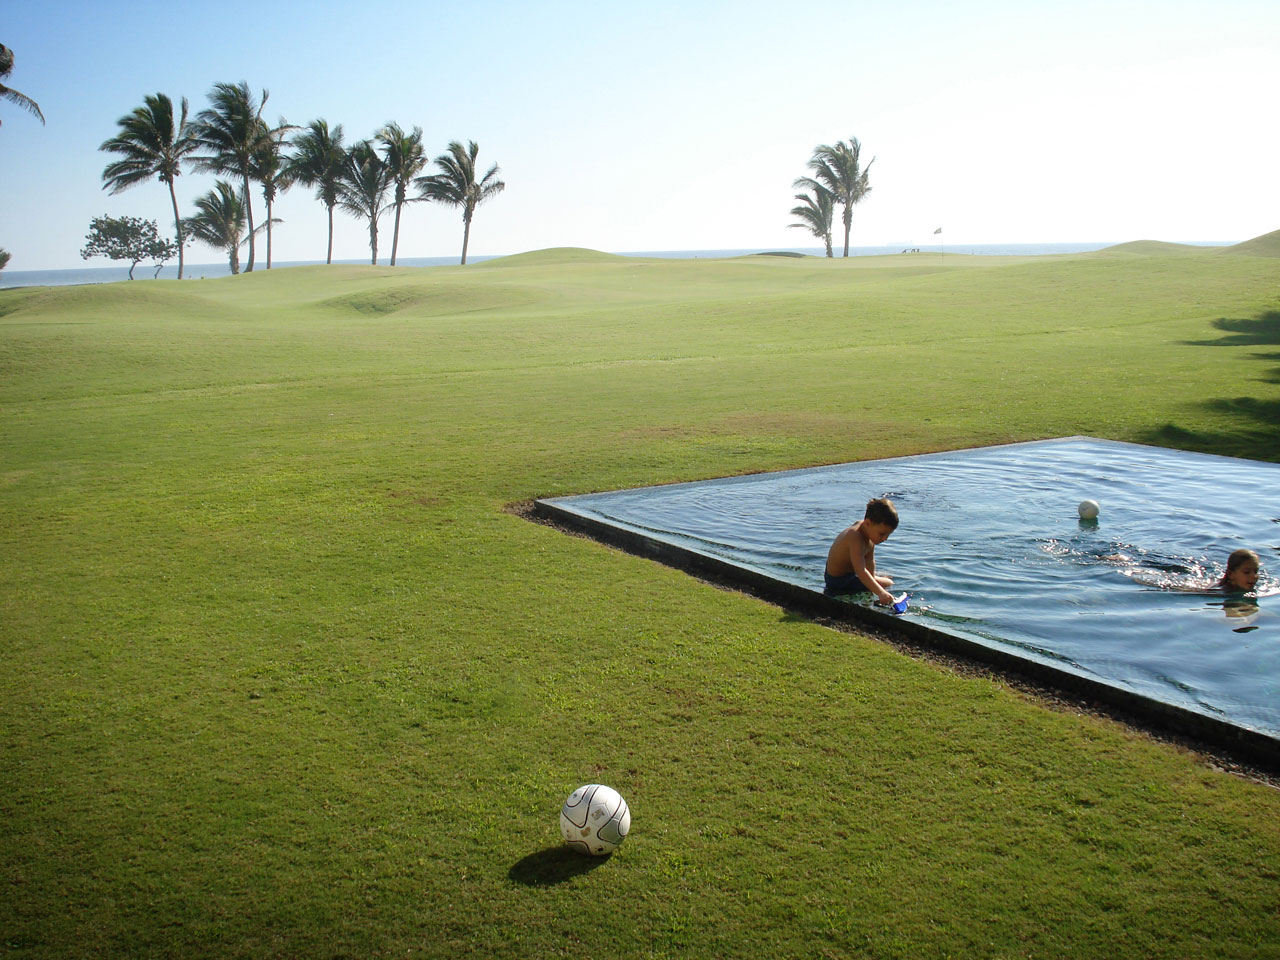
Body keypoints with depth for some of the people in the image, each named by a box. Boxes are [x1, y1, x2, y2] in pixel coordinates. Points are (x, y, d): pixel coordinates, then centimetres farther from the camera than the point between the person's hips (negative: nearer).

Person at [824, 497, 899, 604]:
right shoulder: (856, 538, -38)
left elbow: (869, 561, -5)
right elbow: (861, 571, -48)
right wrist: (881, 593, -56)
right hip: (839, 582, -9)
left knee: (889, 578, 22)